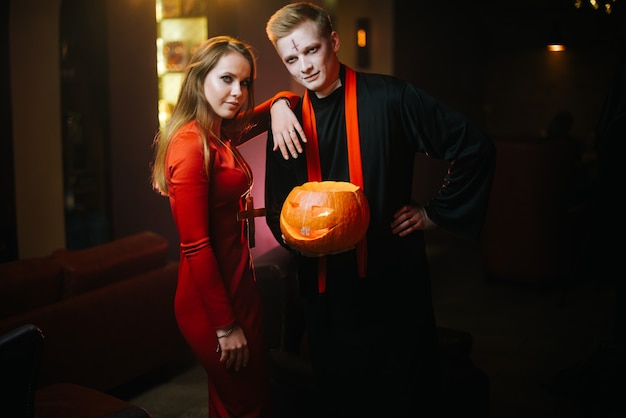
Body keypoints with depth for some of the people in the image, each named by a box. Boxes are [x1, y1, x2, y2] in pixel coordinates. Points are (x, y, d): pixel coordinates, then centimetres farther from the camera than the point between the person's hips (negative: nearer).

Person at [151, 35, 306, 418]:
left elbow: (289, 97, 19)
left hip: (238, 285, 9)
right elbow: (196, 247, -21)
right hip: (213, 302, -9)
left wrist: (280, 105, -6)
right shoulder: (191, 145, -18)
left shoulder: (221, 134, 7)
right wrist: (225, 326, -17)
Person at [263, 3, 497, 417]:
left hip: (393, 278, -3)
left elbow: (476, 149, -6)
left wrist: (436, 213, -5)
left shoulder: (389, 98, -10)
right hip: (326, 287, 4)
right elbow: (277, 208, 11)